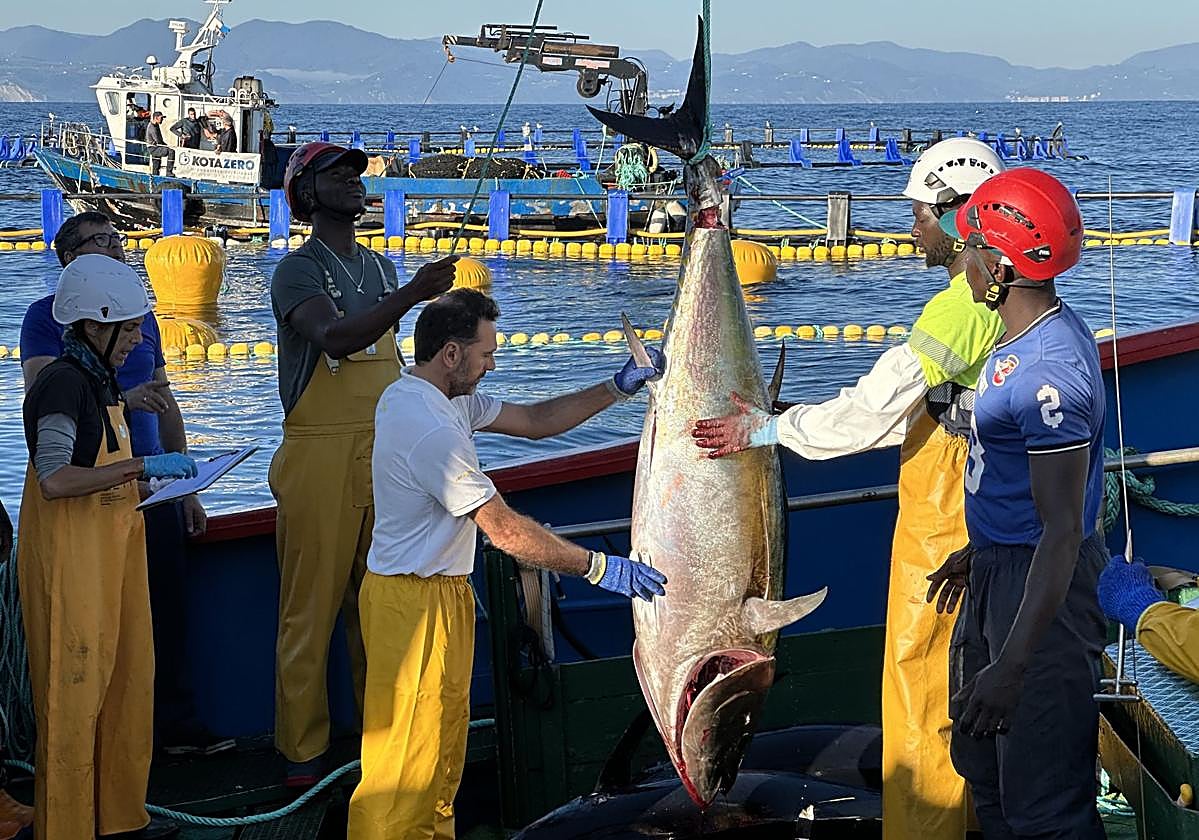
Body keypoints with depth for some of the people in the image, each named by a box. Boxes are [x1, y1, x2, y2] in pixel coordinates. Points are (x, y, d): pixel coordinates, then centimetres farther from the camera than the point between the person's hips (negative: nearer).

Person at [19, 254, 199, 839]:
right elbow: (54, 479, -27)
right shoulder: (62, 383, -16)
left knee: (126, 680, 14)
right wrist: (142, 467, -27)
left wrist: (161, 479, 10)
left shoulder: (99, 380, 14)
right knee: (74, 690, -3)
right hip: (71, 555, -10)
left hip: (111, 548, 10)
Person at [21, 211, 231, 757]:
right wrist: (121, 401, -28)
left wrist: (187, 488, 19)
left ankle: (174, 723, 17)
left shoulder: (142, 315, 15)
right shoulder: (47, 316, -3)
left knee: (168, 608, 6)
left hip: (153, 485, 6)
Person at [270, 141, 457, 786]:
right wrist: (412, 295, -38)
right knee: (311, 606, -3)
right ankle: (302, 750, 5)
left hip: (385, 455, 6)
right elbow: (334, 338, -27)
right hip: (320, 459, -6)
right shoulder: (298, 270, -8)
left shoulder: (379, 267, 15)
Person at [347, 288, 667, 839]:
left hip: (440, 589, 11)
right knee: (407, 750, -3)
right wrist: (598, 567, -20)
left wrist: (618, 388, 2)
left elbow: (534, 421, 11)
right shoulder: (431, 429, -26)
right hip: (415, 601, -11)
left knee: (444, 729, 19)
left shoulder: (432, 398, 7)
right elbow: (506, 531, -25)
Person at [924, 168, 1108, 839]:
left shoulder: (1049, 372, -28)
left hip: (1039, 589, -11)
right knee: (983, 765, 25)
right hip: (997, 569, 11)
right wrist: (977, 552, 30)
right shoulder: (1040, 332, 5)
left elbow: (1063, 530, -28)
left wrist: (1012, 665, -28)